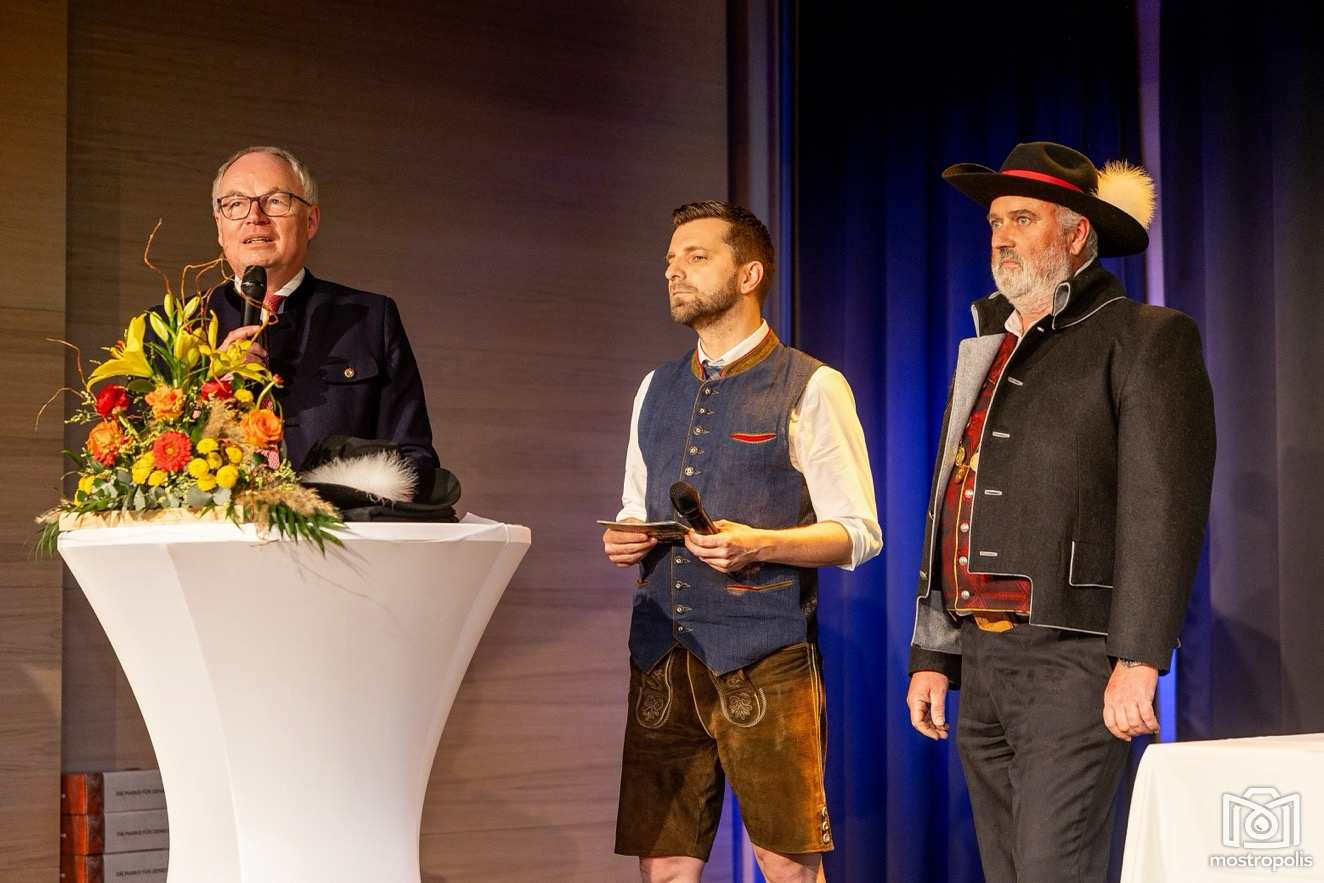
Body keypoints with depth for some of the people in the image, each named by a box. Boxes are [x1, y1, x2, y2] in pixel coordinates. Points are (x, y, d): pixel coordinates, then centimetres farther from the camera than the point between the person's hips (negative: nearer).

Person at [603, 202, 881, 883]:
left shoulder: (810, 388, -2)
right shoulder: (656, 390, 17)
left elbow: (858, 532, -4)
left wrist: (759, 545, -20)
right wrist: (622, 540, 3)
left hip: (765, 655, -5)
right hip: (662, 653, 5)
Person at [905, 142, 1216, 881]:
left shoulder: (1146, 339, -2)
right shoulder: (990, 351, 20)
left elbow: (1164, 509, -12)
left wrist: (1139, 661, -19)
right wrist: (933, 655, 15)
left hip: (1072, 658, -7)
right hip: (983, 661, 7)